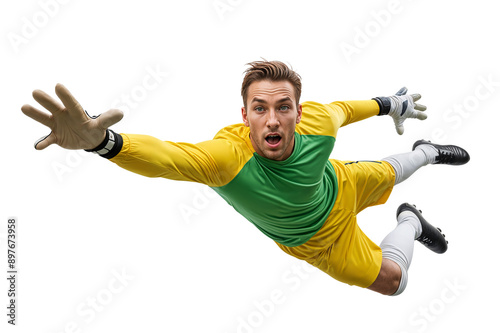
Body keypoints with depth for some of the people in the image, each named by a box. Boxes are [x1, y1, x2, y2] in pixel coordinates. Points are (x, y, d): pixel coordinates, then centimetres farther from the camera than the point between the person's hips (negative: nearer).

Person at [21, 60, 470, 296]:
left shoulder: (317, 124, -37)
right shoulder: (228, 156, -47)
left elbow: (339, 108, -12)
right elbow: (166, 156, -66)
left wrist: (386, 105, 8)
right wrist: (101, 141, -87)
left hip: (341, 186, 2)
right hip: (317, 238, -2)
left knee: (386, 174, 32)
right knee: (391, 280, 6)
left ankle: (426, 152, 67)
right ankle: (410, 224, 37)